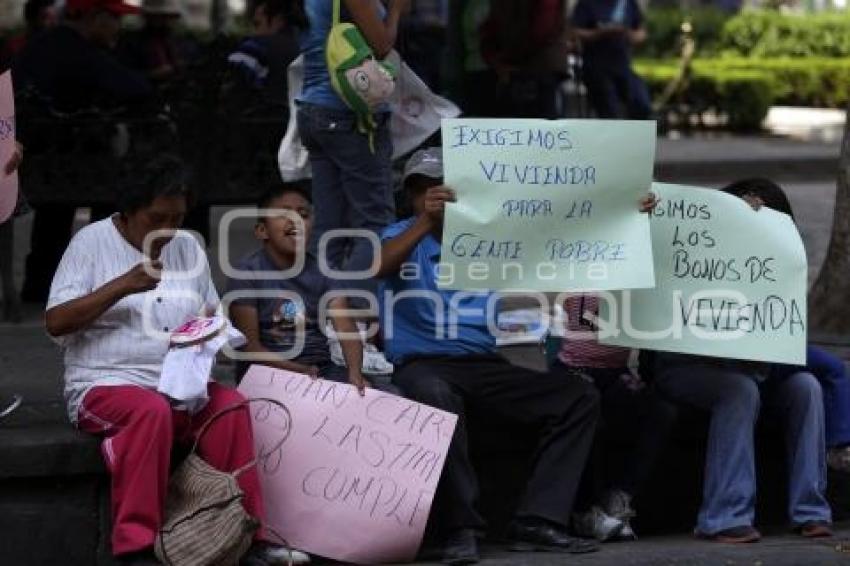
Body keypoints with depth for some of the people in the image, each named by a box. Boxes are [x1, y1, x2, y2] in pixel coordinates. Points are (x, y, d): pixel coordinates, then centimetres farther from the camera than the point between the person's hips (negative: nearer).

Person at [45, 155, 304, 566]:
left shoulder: (188, 248, 15)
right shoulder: (92, 242, 0)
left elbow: (212, 316, 23)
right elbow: (55, 322, -8)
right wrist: (122, 286, -17)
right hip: (105, 385, -5)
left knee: (231, 405, -25)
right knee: (151, 410, -37)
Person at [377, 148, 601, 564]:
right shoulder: (404, 236, 6)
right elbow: (379, 267, -17)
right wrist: (425, 221, -32)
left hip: (485, 365, 5)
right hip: (423, 364, -5)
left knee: (580, 397, -11)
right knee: (435, 394, -40)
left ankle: (537, 522, -17)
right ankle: (460, 527, -33)